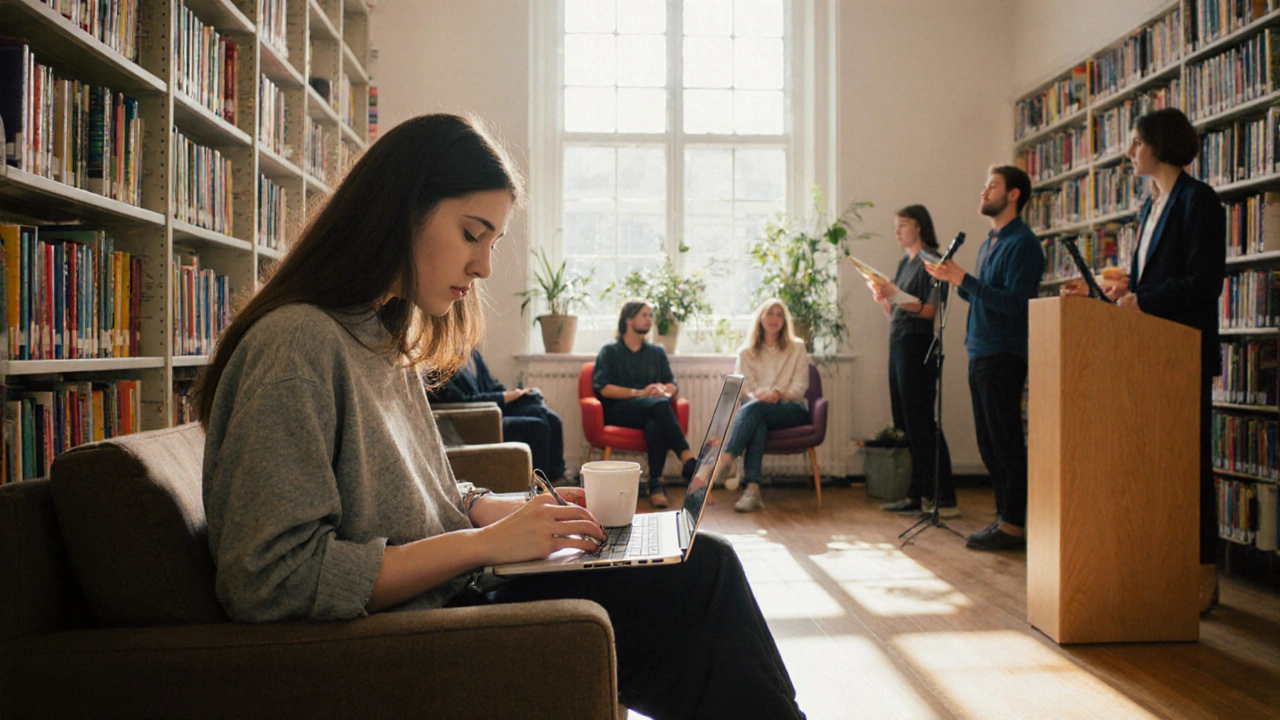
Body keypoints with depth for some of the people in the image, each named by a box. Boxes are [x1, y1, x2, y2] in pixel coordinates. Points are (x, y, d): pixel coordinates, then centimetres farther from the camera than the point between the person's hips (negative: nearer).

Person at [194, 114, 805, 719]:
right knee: (700, 586, -11)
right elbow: (269, 583, -23)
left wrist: (521, 511, 0)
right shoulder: (294, 345, -18)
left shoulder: (387, 342, 12)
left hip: (445, 598, 9)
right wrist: (482, 543, -20)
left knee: (704, 566, -1)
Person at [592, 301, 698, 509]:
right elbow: (604, 389, -1)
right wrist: (639, 393, -11)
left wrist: (664, 391, -9)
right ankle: (688, 459, -44)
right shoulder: (609, 351, 14)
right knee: (660, 405, -36)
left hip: (650, 412, 3)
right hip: (618, 410, -3)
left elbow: (672, 385, 16)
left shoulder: (657, 352, 27)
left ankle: (655, 484, -44)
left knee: (655, 424, -37)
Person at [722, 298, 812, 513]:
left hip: (792, 409, -1)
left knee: (753, 409, -35)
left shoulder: (797, 347, 16)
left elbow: (800, 385, 4)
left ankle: (724, 461, -52)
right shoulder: (746, 352, 19)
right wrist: (755, 396, -18)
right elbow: (743, 387, 6)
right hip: (760, 411, 1)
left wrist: (778, 393, -16)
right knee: (758, 424, -39)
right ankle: (752, 490, -52)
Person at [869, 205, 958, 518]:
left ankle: (944, 500, -4)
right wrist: (882, 296, 0)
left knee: (921, 423, -8)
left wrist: (895, 295, -23)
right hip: (898, 343, 9)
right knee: (907, 422, 9)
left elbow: (929, 310, -15)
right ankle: (918, 495, 15)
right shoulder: (904, 263, 18)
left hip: (918, 346, -9)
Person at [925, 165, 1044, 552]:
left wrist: (964, 280, -21)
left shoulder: (1022, 243, -10)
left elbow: (1014, 303, -20)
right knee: (989, 442, 12)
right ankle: (1004, 516, 21)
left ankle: (1013, 526, 1)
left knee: (1006, 443, -5)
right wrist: (953, 280, 12)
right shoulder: (989, 243, 19)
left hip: (1004, 356, -9)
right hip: (980, 353, 9)